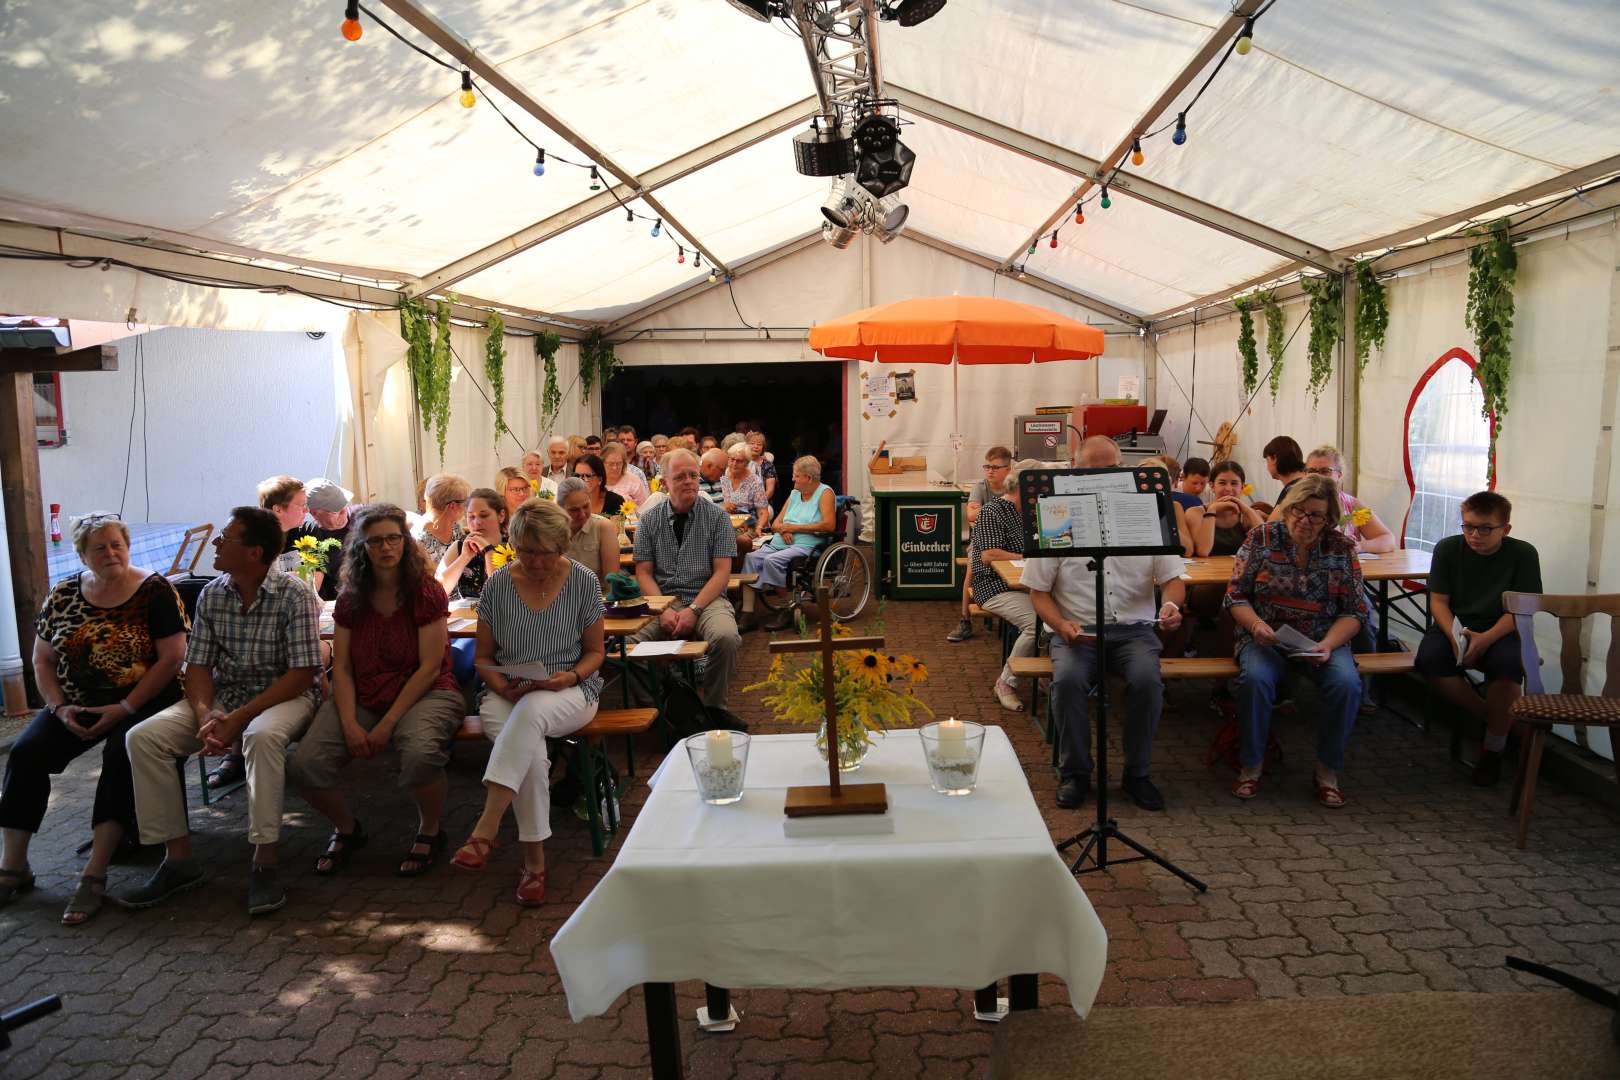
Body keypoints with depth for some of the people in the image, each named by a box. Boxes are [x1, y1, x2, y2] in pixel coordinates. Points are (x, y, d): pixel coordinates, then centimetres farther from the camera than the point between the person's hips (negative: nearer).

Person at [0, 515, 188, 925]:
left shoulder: (154, 591, -6)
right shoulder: (63, 596, 8)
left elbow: (172, 658, -11)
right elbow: (42, 661, 11)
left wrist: (124, 709, -17)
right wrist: (60, 708, -6)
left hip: (141, 701, -4)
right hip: (76, 703, 5)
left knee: (121, 753, -30)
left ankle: (94, 875, -26)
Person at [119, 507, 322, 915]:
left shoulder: (294, 595, -14)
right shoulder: (211, 595, 4)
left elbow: (302, 673, -17)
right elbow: (198, 666, 3)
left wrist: (240, 718, -23)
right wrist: (204, 714, -17)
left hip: (283, 695, -6)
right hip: (222, 695, 6)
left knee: (263, 736, -39)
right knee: (143, 737, -14)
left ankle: (264, 864, -29)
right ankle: (178, 859, -6)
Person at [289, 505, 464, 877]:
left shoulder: (427, 593, -8)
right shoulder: (350, 600, 6)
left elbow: (429, 668, -12)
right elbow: (341, 668, 4)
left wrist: (387, 725, -16)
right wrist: (349, 724, -12)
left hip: (424, 693, -4)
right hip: (361, 698, 5)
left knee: (420, 754, -37)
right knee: (304, 766, -17)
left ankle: (429, 830, -3)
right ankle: (346, 829, 16)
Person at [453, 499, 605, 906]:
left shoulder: (584, 583, -1)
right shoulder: (498, 585, 2)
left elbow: (595, 652, 6)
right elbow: (484, 657, 10)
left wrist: (570, 677, -14)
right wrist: (501, 686, -11)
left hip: (570, 692, -1)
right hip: (508, 695, 1)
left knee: (531, 711, -38)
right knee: (532, 754, -32)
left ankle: (485, 830, -41)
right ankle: (534, 858, -18)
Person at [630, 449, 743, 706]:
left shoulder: (717, 517, 4)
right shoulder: (650, 520, 9)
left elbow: (722, 572, -1)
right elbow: (644, 573, 6)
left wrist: (694, 609, -14)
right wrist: (663, 609, -12)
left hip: (706, 598, -1)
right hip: (662, 599, 1)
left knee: (726, 638, -33)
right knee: (629, 640, -28)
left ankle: (714, 709, -10)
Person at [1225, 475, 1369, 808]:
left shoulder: (1341, 548, 2)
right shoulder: (1262, 538, -1)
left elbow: (1355, 611, 1)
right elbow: (1236, 595, -1)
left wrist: (1328, 645, -16)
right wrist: (1256, 624, -21)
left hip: (1324, 641, 1)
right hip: (1266, 640, -1)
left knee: (1347, 683, -29)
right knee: (1255, 679, -33)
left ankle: (1327, 771, -8)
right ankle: (1251, 766, -12)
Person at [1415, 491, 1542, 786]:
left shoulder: (1523, 554, -5)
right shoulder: (1447, 549, -2)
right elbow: (1438, 601, -2)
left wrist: (1486, 639, -25)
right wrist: (1454, 635, -21)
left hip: (1501, 632, -1)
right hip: (1455, 627, 1)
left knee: (1507, 663, -35)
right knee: (1429, 659, -31)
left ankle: (1493, 748, -9)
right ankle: (1491, 716, -4)